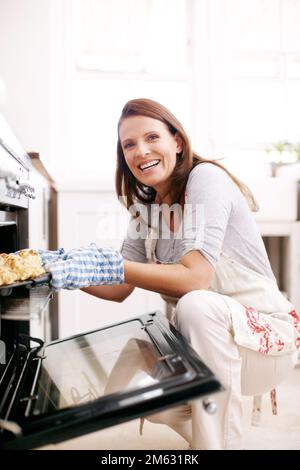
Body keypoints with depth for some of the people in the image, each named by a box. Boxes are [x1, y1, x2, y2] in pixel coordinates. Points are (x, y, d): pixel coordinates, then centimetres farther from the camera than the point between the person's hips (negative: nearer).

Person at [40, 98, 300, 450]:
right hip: (197, 342, 7)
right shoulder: (146, 208, 5)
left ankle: (221, 440, -17)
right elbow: (120, 289, 3)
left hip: (265, 338, -6)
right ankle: (204, 429, 15)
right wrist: (67, 269, -11)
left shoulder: (206, 178, -16)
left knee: (197, 306, -36)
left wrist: (106, 265, -31)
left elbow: (195, 278, -27)